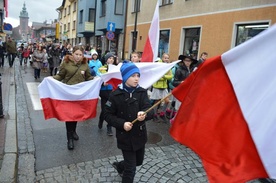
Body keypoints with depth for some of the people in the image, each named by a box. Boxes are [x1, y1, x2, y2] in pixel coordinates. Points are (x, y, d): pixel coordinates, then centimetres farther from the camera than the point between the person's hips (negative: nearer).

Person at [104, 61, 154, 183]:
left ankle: (119, 166, 53)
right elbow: (108, 115, -8)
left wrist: (144, 114, -40)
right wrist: (122, 123, -22)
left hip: (140, 135, 5)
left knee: (139, 161, 24)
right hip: (125, 137, -4)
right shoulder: (116, 95, -14)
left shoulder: (142, 92, -5)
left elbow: (150, 110, -17)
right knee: (131, 169, 5)